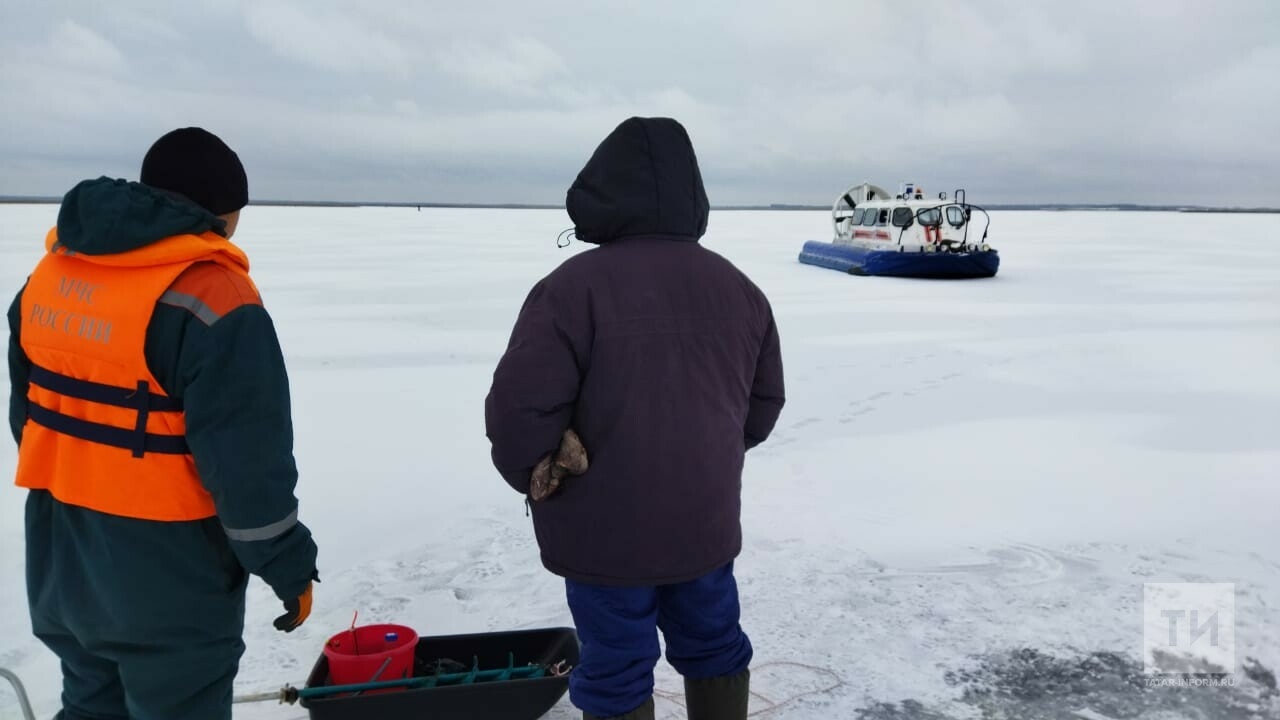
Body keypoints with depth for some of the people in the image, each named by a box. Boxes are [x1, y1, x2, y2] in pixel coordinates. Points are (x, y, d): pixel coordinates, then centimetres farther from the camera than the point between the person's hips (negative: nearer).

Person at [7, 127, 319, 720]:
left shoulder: (51, 273, 3)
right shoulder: (212, 299, -23)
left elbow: (26, 410, 13)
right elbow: (247, 463, -23)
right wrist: (289, 567, -11)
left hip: (60, 562, 7)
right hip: (165, 581, -7)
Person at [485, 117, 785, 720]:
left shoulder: (574, 285, -18)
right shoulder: (738, 288, 2)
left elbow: (520, 408, -21)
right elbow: (764, 403, 11)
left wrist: (534, 476, -1)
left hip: (606, 530, -5)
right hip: (706, 520, 5)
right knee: (713, 647, 23)